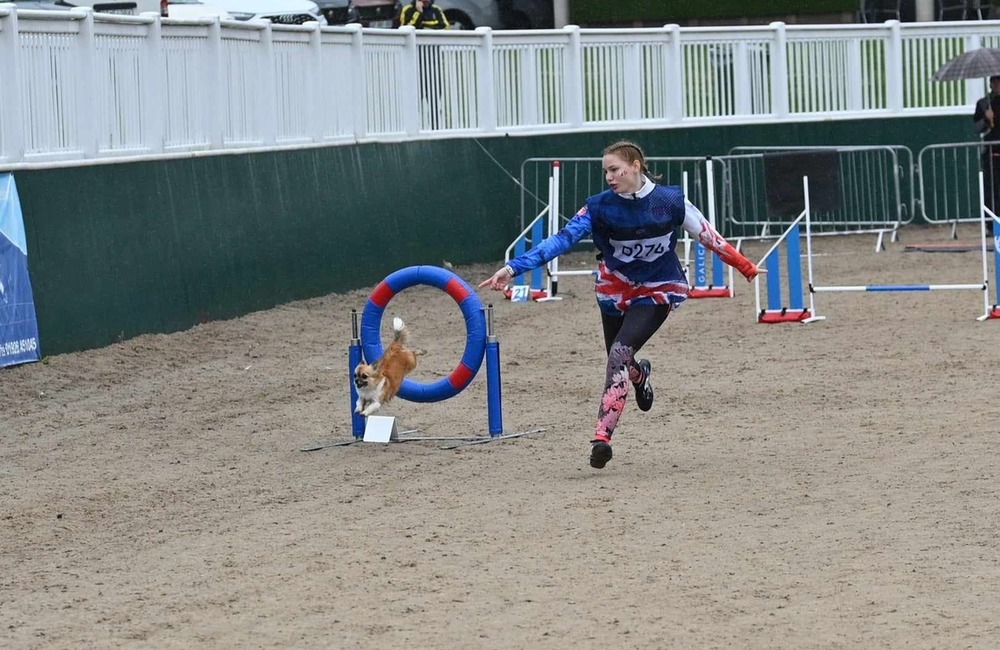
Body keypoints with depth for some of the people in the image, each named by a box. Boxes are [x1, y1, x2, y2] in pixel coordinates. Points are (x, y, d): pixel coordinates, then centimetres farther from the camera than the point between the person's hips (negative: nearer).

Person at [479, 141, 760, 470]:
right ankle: (639, 374, 55)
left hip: (657, 292, -3)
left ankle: (602, 436, -25)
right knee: (619, 364, 14)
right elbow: (562, 239, -22)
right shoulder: (600, 206, -15)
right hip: (615, 288, 3)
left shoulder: (671, 201, -16)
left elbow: (707, 235, -4)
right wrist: (513, 267, -33)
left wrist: (745, 267, 4)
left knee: (620, 353, -23)